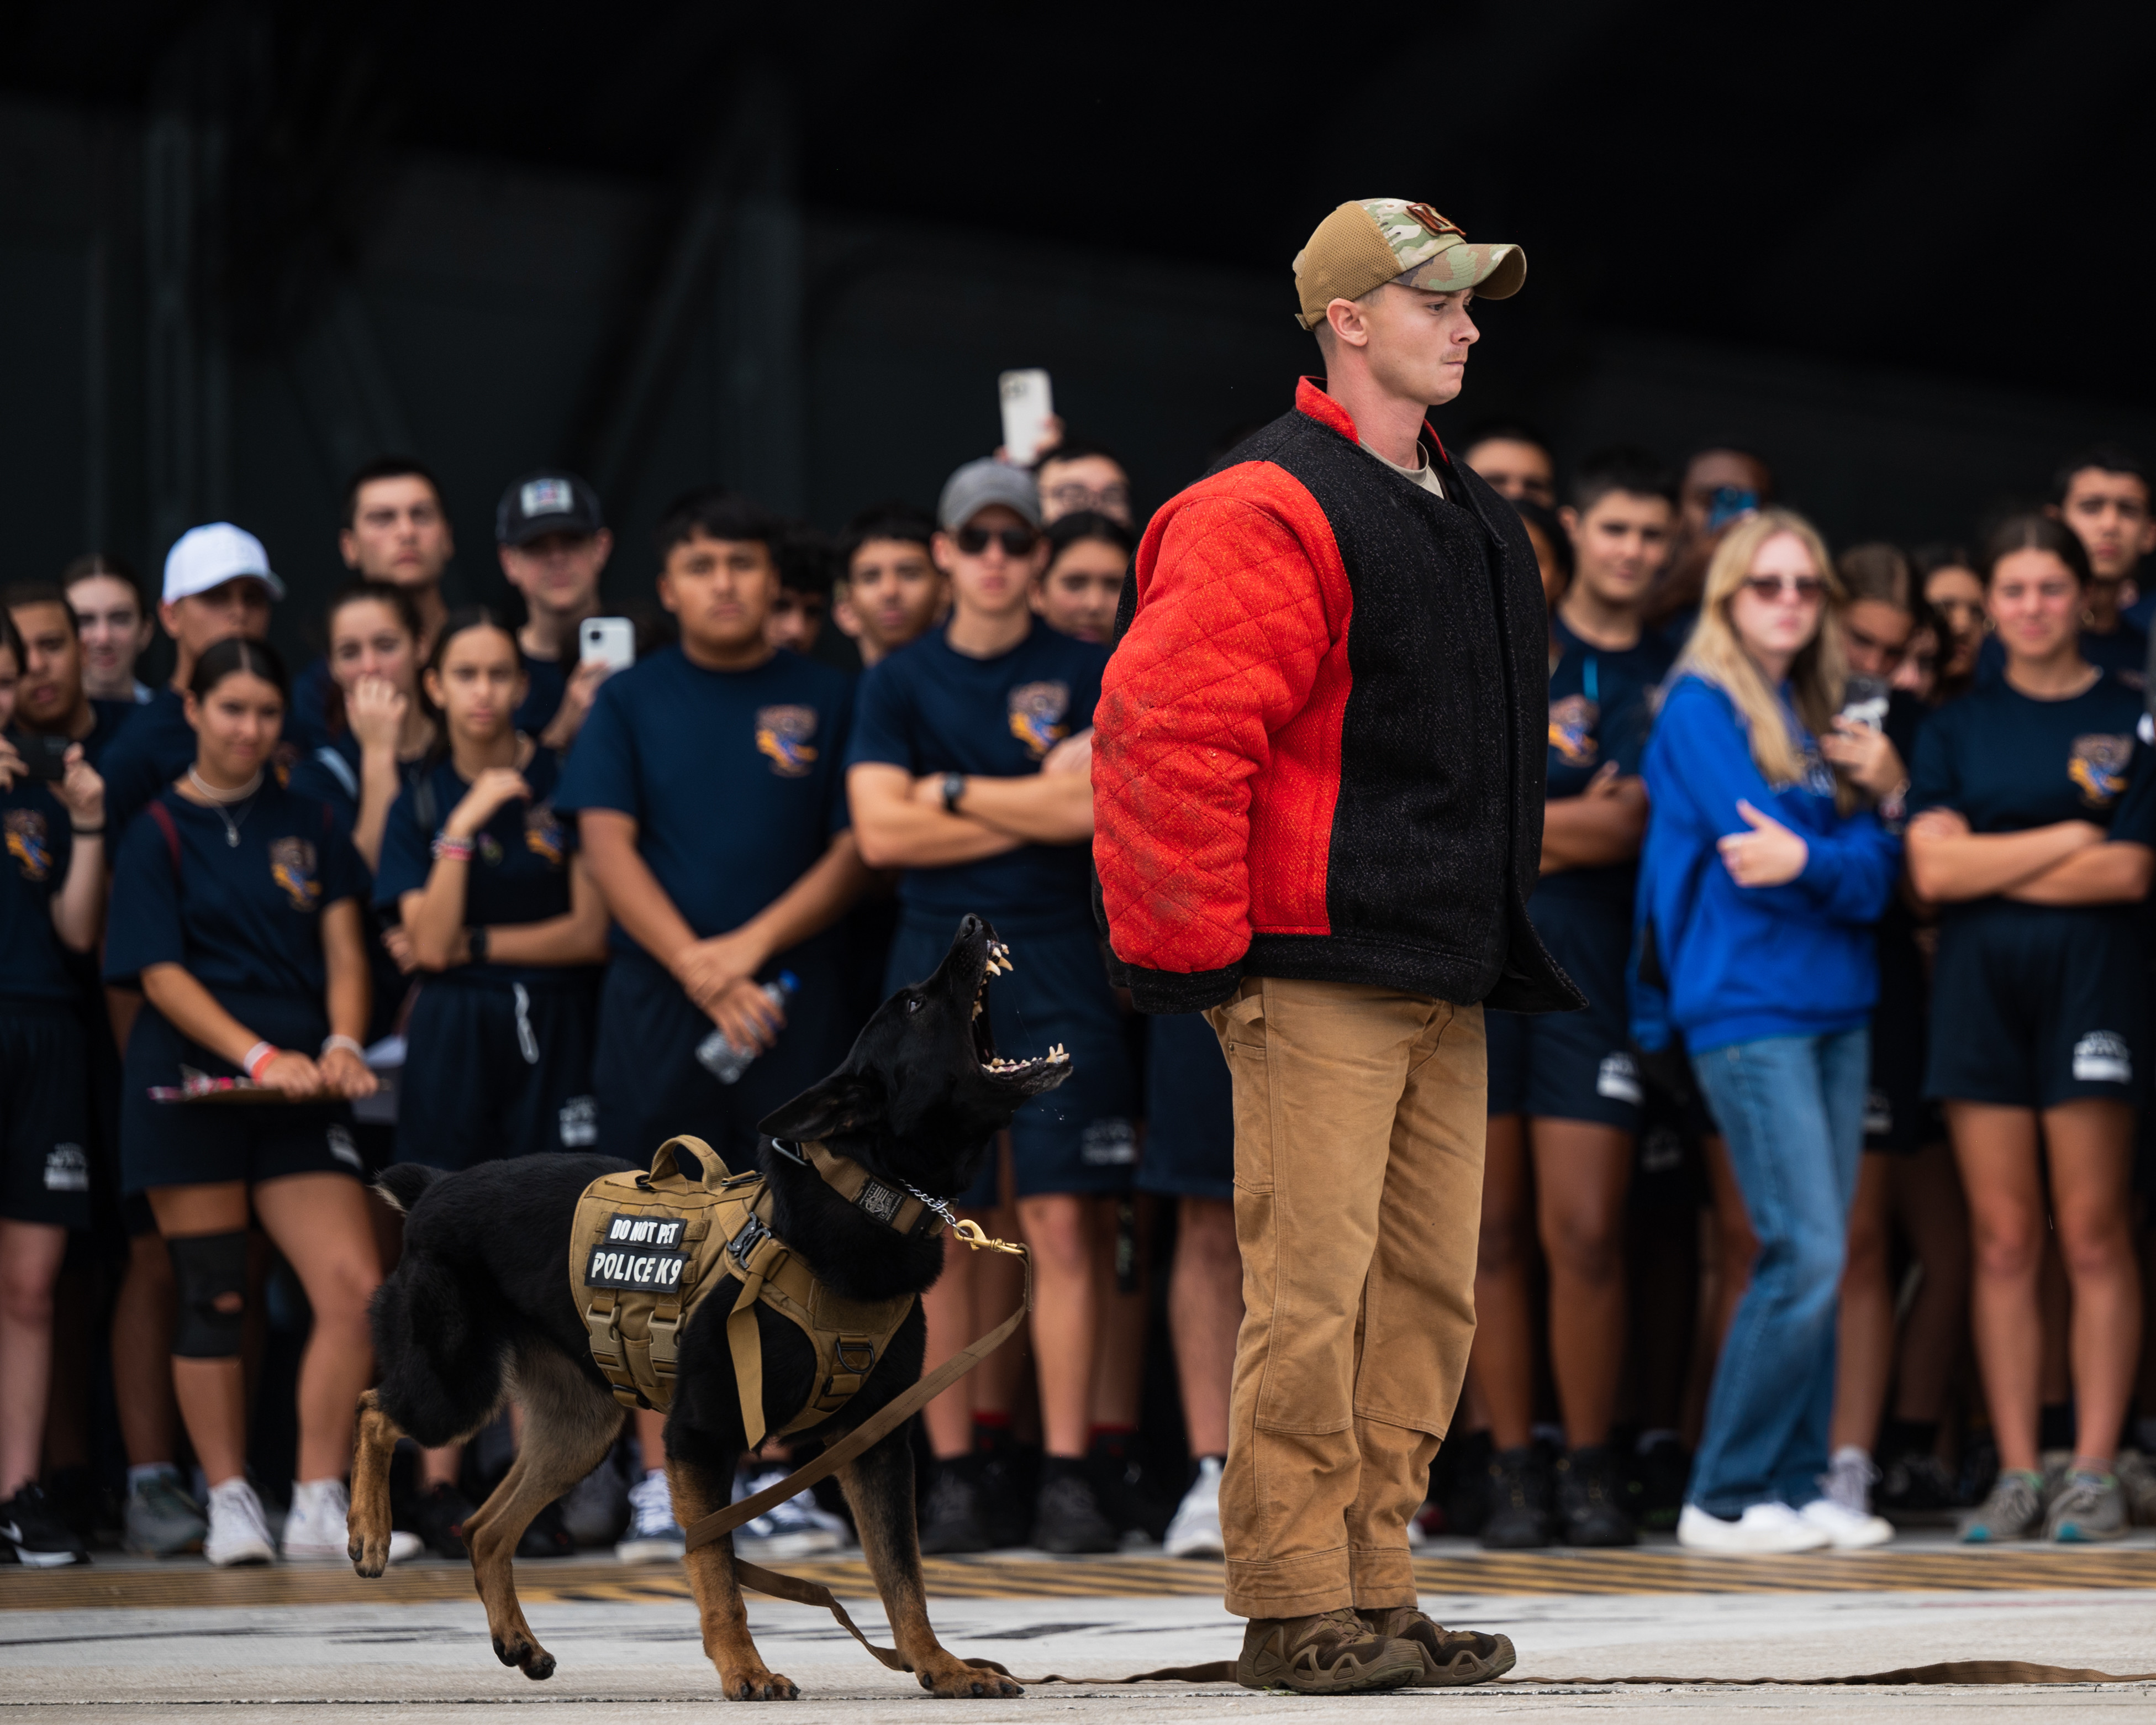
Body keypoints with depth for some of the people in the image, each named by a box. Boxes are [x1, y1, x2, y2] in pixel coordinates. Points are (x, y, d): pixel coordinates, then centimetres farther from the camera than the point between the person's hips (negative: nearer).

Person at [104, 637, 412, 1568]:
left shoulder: (309, 825, 14)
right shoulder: (158, 833, 2)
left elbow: (342, 948, 9)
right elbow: (160, 974, -6)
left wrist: (341, 1045, -11)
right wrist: (259, 1056, -19)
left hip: (300, 1090, 3)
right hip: (191, 1083, -3)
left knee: (356, 1290, -8)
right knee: (213, 1298, 0)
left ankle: (320, 1504, -2)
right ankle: (230, 1504, 9)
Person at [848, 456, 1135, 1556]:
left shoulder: (1088, 675, 7)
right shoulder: (900, 683, 12)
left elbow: (1091, 810, -8)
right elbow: (880, 831, -2)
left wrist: (953, 791, -1)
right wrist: (1031, 805, -3)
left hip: (1057, 965, -1)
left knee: (1062, 1221, -7)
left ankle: (1069, 1476, -6)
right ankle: (952, 1476, 4)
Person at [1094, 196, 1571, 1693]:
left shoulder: (1479, 523, 19)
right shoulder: (1269, 513, -10)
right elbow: (1166, 731, -18)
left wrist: (1508, 930, 25)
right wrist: (1197, 948, -17)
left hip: (1447, 987, 9)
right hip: (1317, 982, -9)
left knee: (1430, 1289, 8)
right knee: (1311, 1289, -8)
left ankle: (1377, 1584, 15)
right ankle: (1293, 1607, -4)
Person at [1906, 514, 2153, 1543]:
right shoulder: (1956, 727, 13)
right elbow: (1933, 868, -1)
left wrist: (1992, 868, -4)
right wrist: (2071, 838, -5)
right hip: (1979, 986, 3)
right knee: (2003, 1242, 0)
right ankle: (2016, 1476, 2)